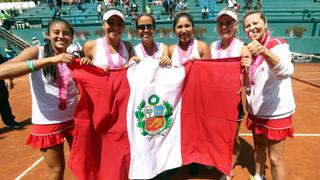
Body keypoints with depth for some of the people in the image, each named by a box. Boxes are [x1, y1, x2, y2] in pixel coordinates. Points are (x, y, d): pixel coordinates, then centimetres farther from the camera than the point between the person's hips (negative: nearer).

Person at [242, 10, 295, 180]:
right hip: (255, 111, 6)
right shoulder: (250, 49, 3)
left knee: (275, 158, 6)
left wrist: (264, 51, -53)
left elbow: (286, 71, -38)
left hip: (276, 112, -6)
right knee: (258, 148, 23)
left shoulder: (278, 45, -15)